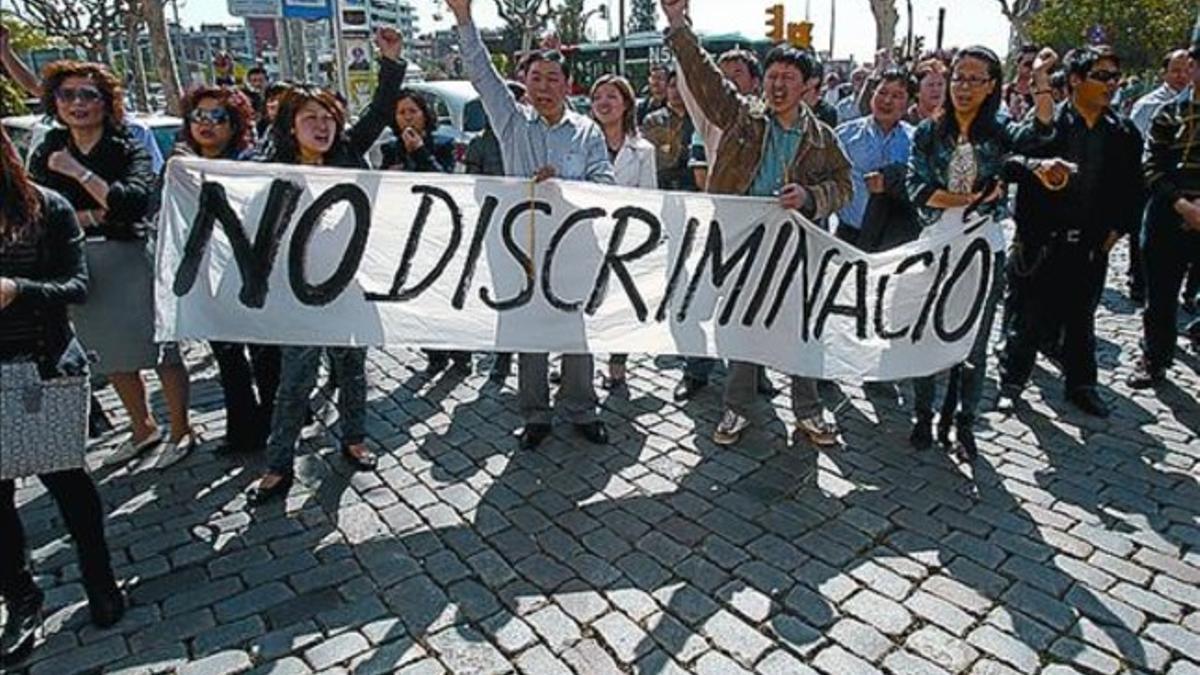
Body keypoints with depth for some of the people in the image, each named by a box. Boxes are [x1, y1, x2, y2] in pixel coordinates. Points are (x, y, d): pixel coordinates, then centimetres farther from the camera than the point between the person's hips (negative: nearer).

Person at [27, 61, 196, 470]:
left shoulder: (129, 149, -6)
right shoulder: (48, 155, 6)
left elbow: (136, 202, -24)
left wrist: (80, 173, -20)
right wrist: (93, 215, -16)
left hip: (133, 259, -5)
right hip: (79, 265, 5)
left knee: (160, 347, 0)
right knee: (113, 355, 15)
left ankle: (181, 432, 16)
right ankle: (143, 429, 32)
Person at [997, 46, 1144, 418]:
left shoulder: (1124, 133, 6)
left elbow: (1133, 187, 12)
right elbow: (1012, 158, -20)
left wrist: (1119, 227, 4)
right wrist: (1037, 166, -40)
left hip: (1092, 245, 4)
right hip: (1041, 242, -4)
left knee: (1082, 318, 17)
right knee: (1028, 317, 7)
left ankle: (1081, 384, 32)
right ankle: (1011, 382, 22)